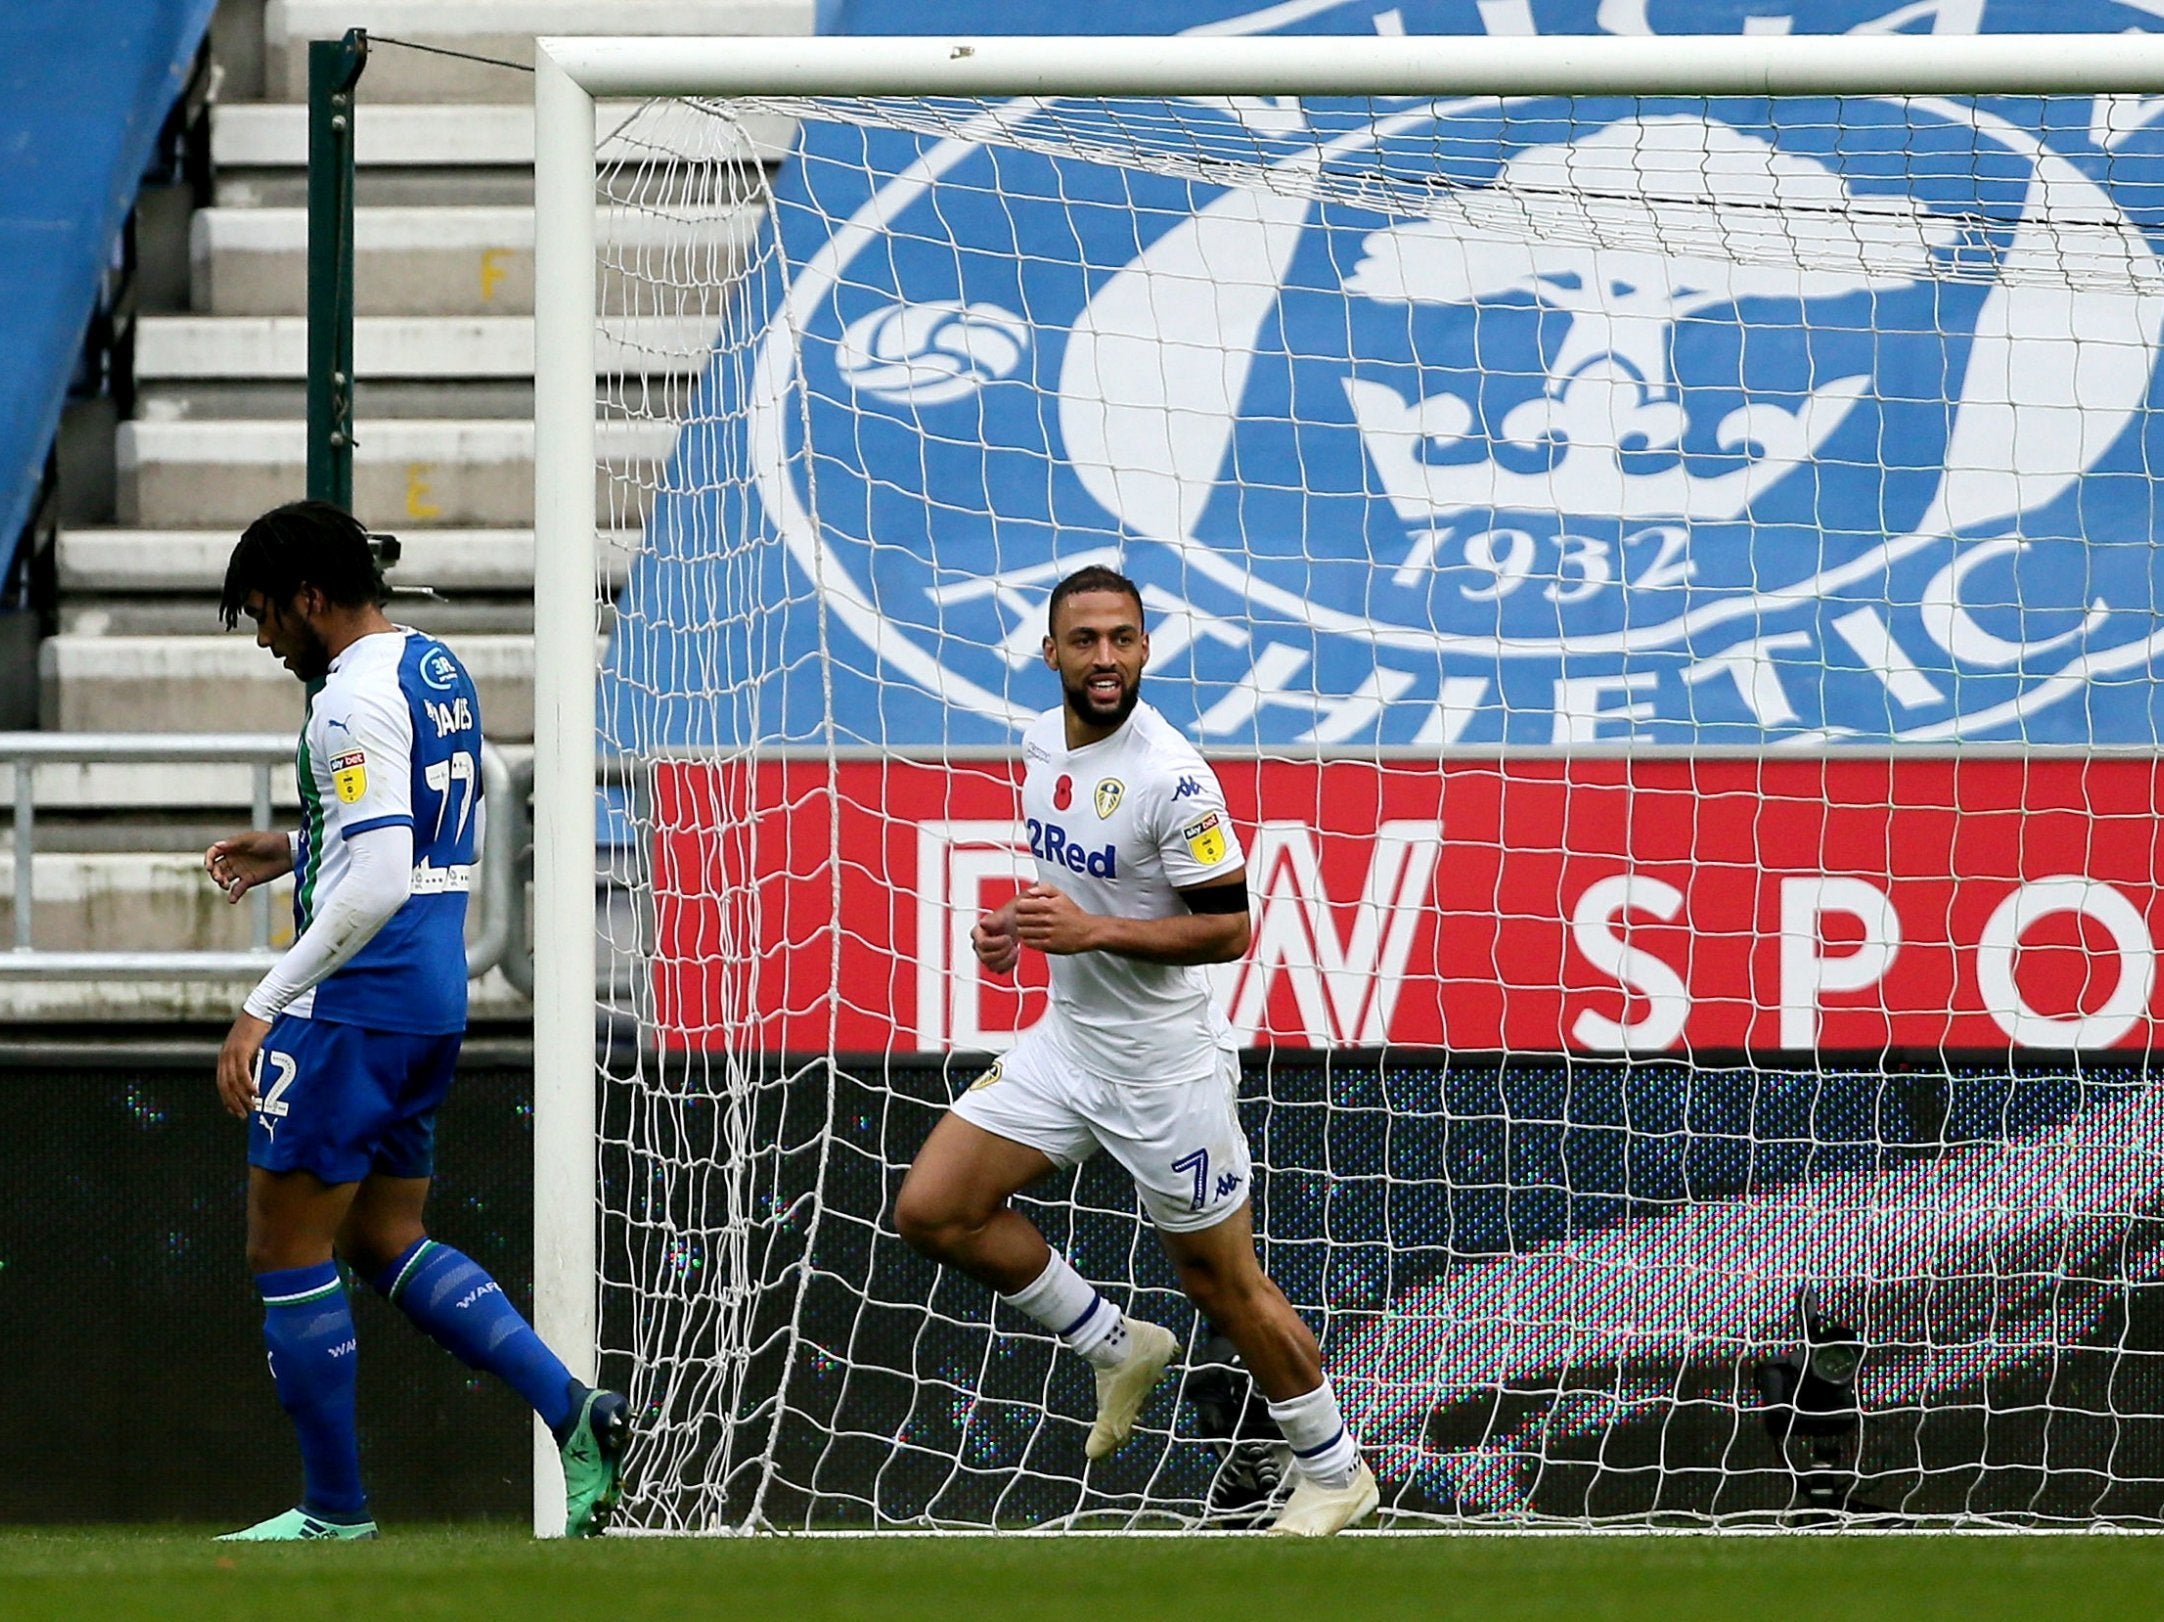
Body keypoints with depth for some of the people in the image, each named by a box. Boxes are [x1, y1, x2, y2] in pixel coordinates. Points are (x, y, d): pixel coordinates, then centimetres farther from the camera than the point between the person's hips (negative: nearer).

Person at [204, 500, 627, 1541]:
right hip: (433, 1002, 10)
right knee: (385, 1242, 16)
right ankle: (576, 1413, 3)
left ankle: (334, 1508, 5)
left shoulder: (354, 701, -17)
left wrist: (264, 1005, -22)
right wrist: (296, 853, 23)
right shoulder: (439, 673, 12)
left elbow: (378, 885, -24)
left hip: (353, 1009, -10)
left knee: (286, 1251, 1)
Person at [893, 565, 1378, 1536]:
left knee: (1224, 1284, 3)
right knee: (932, 1210, -1)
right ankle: (1118, 1348, 16)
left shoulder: (1171, 778, -21)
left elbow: (1229, 927, -20)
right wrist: (1021, 922, 1)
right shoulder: (1043, 743, 3)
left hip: (1165, 1064, -7)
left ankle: (1334, 1471, 23)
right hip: (1067, 1043, 7)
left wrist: (1094, 931, -28)